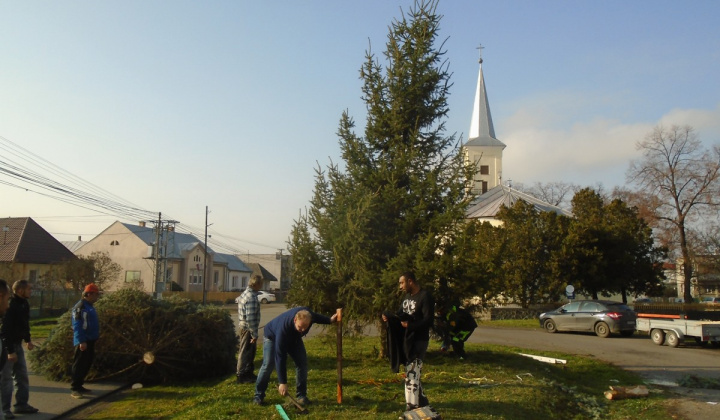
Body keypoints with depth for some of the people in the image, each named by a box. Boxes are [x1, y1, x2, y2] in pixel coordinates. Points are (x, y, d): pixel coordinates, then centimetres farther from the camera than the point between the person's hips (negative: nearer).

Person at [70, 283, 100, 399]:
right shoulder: (80, 306, -16)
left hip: (90, 340, 10)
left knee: (87, 364, 14)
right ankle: (74, 389, 1)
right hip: (83, 341, -10)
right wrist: (81, 341, -24)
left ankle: (79, 386, 22)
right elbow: (77, 326, -21)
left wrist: (96, 335, 18)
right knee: (79, 365, -5)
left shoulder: (89, 306, 14)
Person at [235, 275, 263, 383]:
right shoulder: (252, 298, -25)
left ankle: (248, 373, 28)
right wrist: (254, 334, -23)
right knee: (246, 353, 1)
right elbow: (250, 319, -27)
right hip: (248, 329, -10)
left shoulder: (246, 293, 7)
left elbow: (238, 300, 31)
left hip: (243, 327, 10)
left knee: (250, 351, 18)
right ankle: (242, 376, 10)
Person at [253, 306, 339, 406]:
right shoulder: (283, 328, -46)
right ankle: (258, 395, 3)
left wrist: (329, 320, -7)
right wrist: (283, 382, -39)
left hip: (293, 337, 5)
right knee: (268, 365, -16)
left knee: (302, 362, -7)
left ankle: (301, 395, 2)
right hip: (273, 336, -5)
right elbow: (280, 358, -41)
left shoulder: (306, 314, -34)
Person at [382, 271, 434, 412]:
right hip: (406, 339, 9)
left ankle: (411, 408, -4)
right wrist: (389, 317, -5)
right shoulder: (407, 297, 13)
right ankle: (422, 401, 29)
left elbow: (428, 321, -21)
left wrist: (410, 326, -33)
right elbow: (401, 316, 15)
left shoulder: (425, 296, -15)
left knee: (411, 374, -10)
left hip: (418, 341, -9)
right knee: (412, 372, 16)